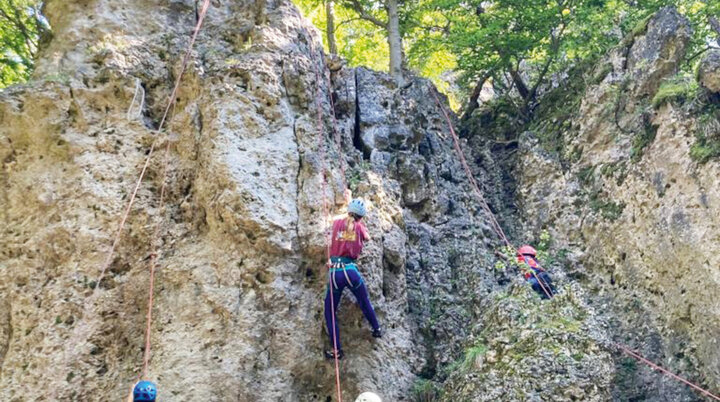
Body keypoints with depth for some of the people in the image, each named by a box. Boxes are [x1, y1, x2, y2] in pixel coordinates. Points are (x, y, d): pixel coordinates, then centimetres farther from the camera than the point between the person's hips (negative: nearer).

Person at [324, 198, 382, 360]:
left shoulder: (337, 223, 7)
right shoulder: (359, 226, 5)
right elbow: (367, 238, 27)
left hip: (335, 273, 0)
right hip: (351, 271, 0)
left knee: (330, 311, 10)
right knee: (365, 302, 26)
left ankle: (336, 349, 7)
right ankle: (376, 329, 43)